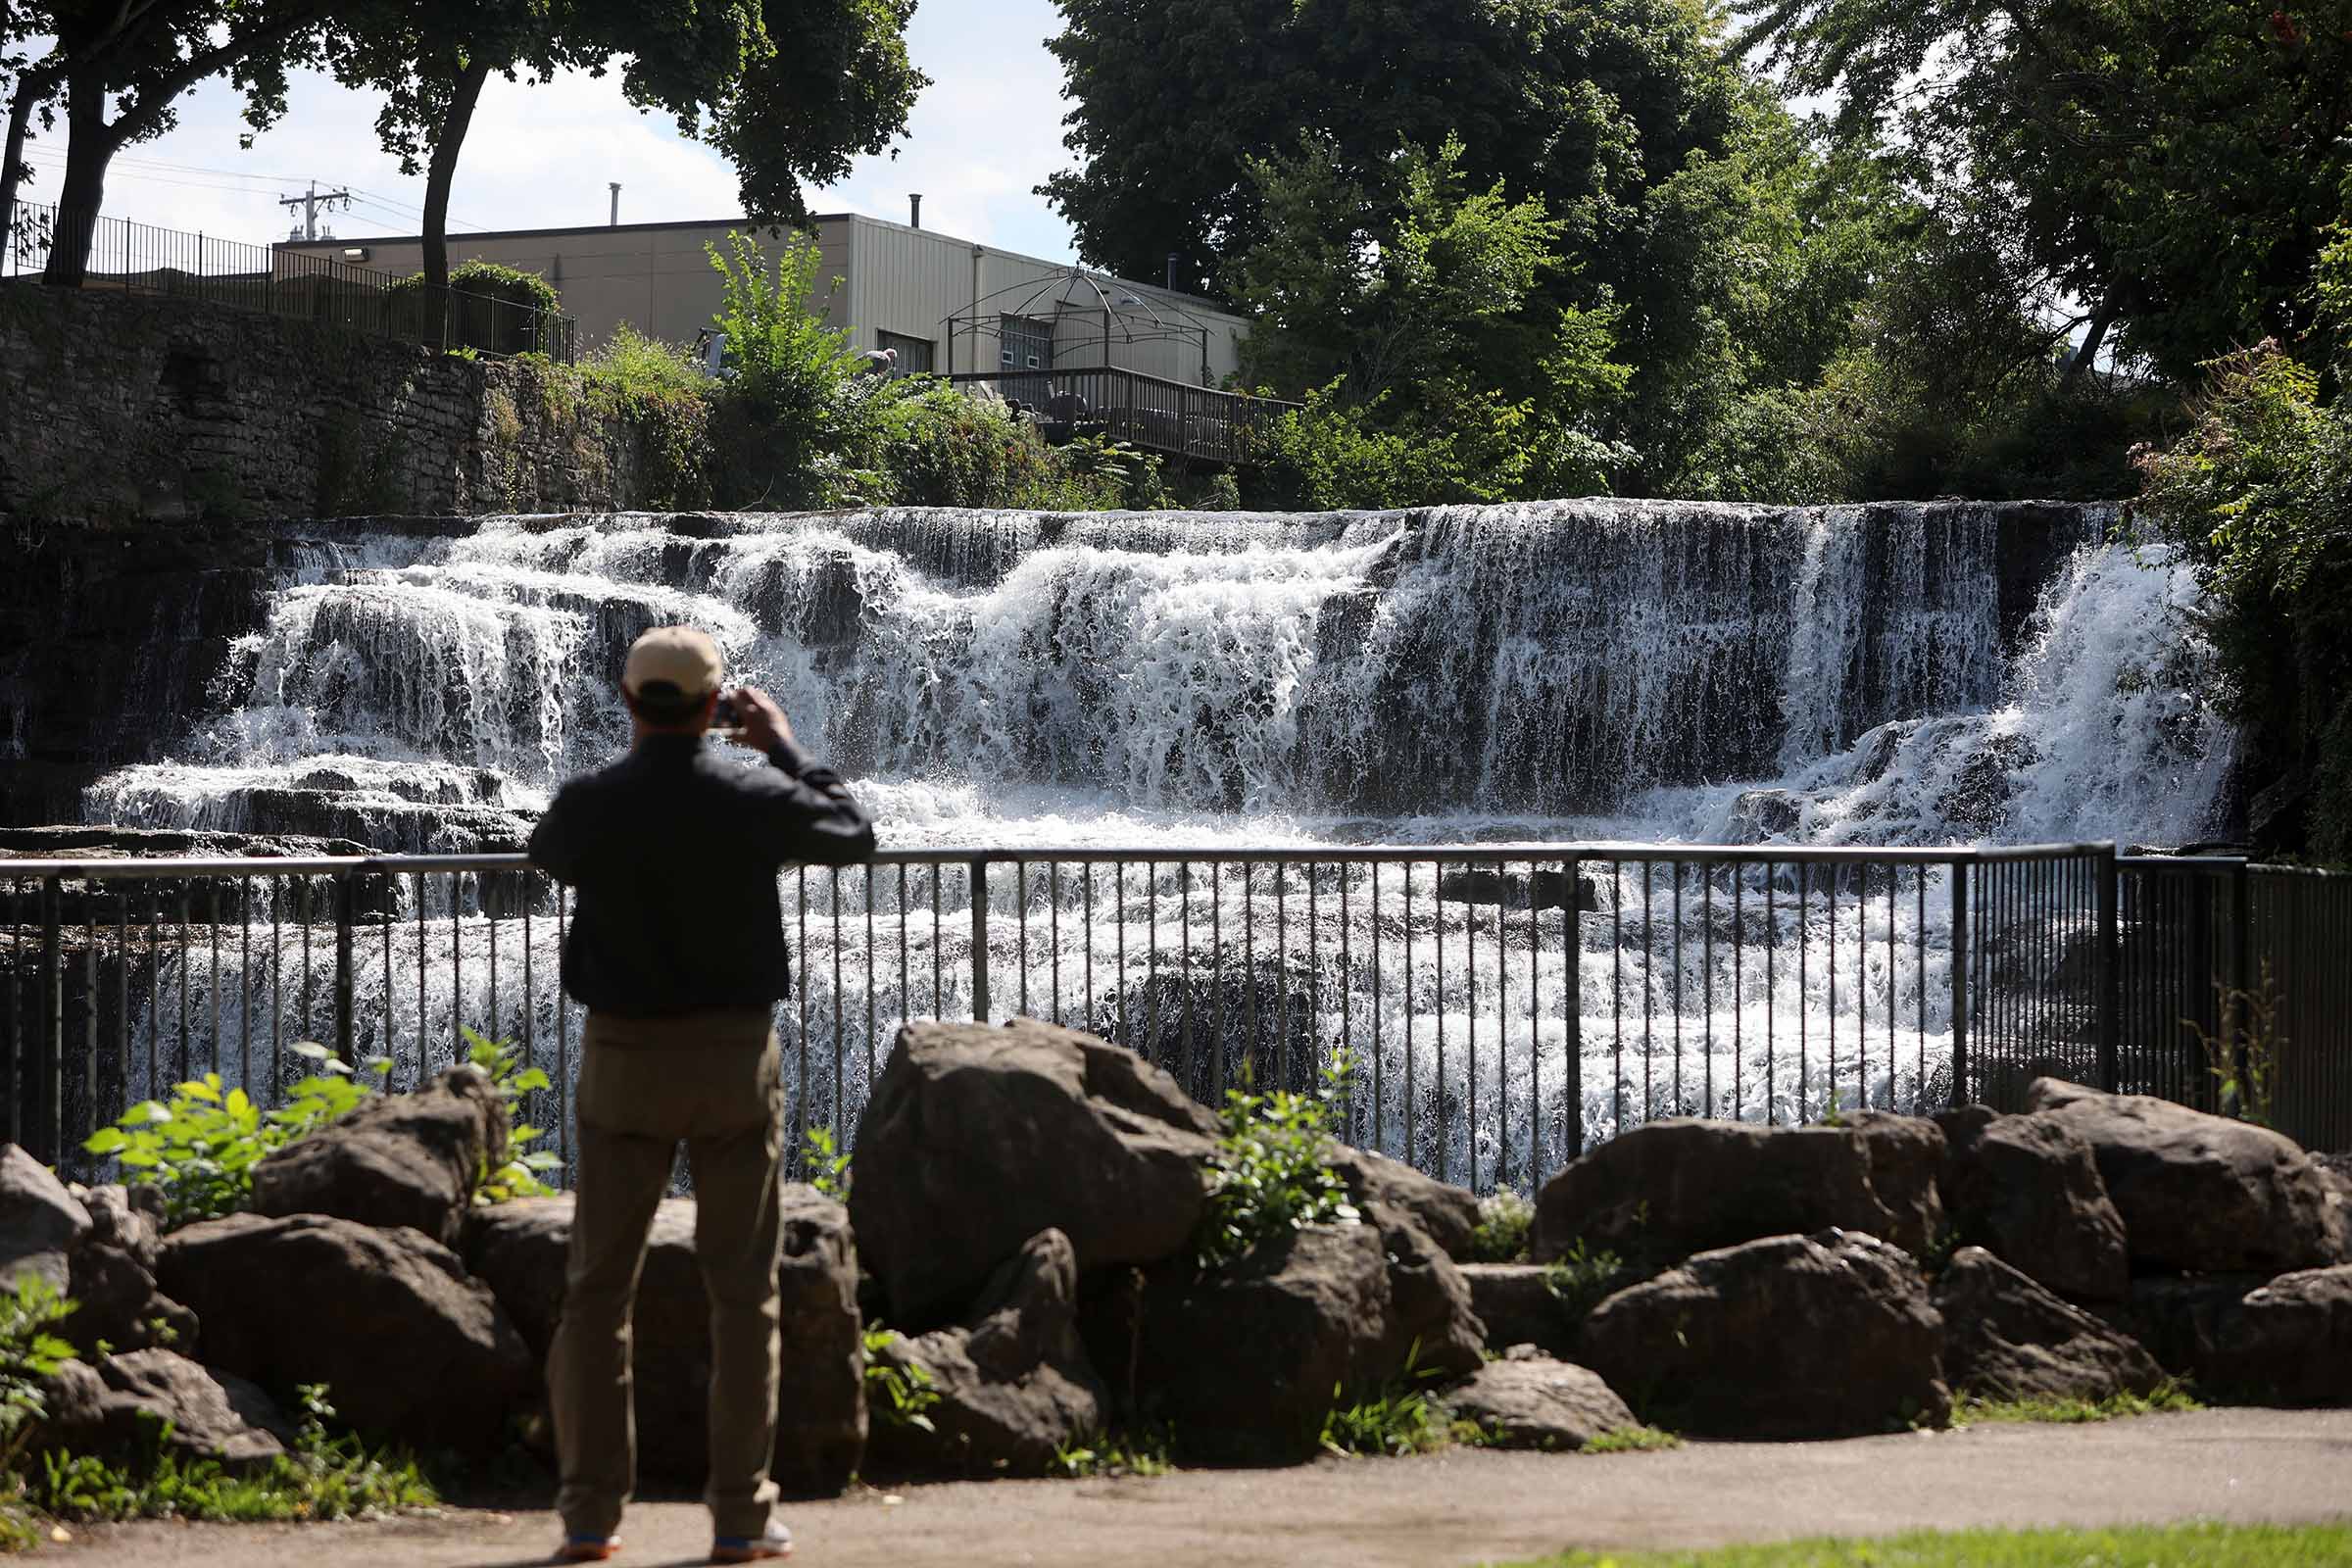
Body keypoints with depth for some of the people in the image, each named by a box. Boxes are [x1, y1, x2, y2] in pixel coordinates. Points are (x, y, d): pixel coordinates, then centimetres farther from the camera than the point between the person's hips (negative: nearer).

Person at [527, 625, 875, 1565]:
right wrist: (784, 746, 18)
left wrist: (641, 755, 20)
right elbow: (854, 836, 10)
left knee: (599, 1287, 8)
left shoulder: (586, 806, -8)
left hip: (623, 1063, 1)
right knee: (741, 1291, 7)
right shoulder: (756, 803, -10)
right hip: (733, 1061, -1)